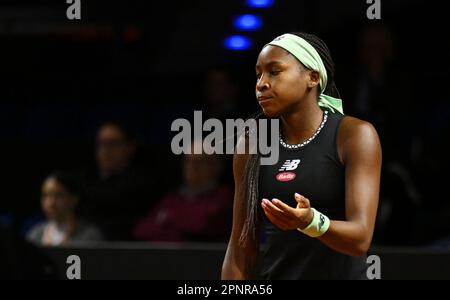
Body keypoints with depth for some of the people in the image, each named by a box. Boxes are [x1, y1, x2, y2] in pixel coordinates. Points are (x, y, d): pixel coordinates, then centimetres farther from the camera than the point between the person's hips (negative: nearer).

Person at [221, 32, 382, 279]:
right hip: (271, 275, 3)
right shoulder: (252, 145, 2)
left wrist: (310, 221, -34)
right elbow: (241, 246, 3)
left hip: (341, 272, -3)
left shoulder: (355, 136, -10)